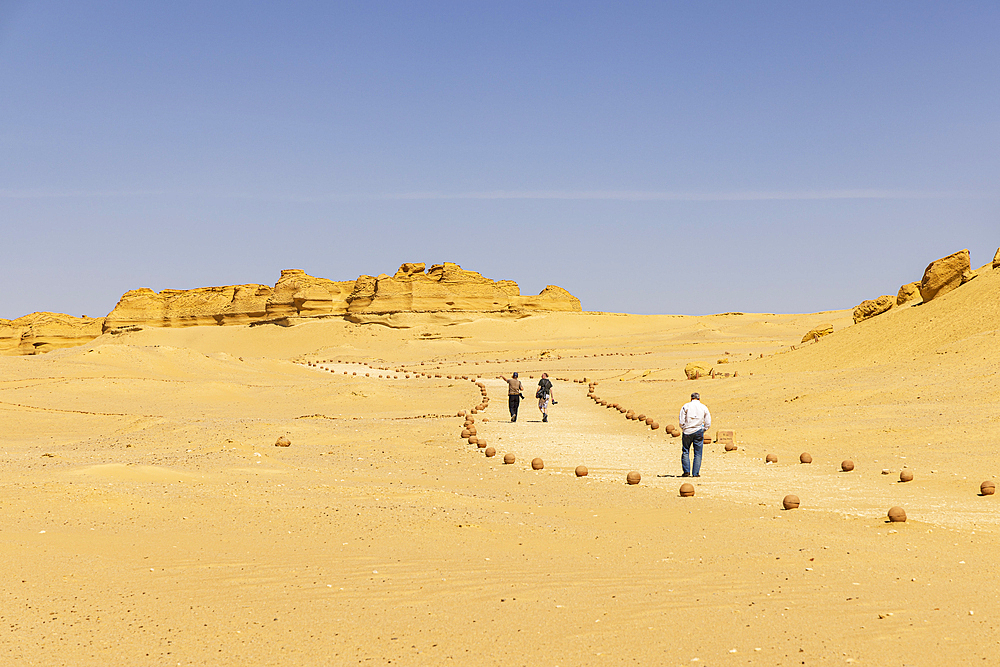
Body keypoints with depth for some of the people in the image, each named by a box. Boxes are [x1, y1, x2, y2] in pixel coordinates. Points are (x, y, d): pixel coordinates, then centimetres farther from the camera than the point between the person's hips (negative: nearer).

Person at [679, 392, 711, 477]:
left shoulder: (686, 406, 1)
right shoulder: (704, 408, 5)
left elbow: (681, 421, -4)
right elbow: (708, 423, 3)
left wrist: (684, 429, 8)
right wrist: (703, 430, 13)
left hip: (687, 432, -1)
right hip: (699, 432, 1)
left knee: (685, 452, 8)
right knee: (698, 453, 5)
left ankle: (686, 471, 0)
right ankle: (696, 473, 2)